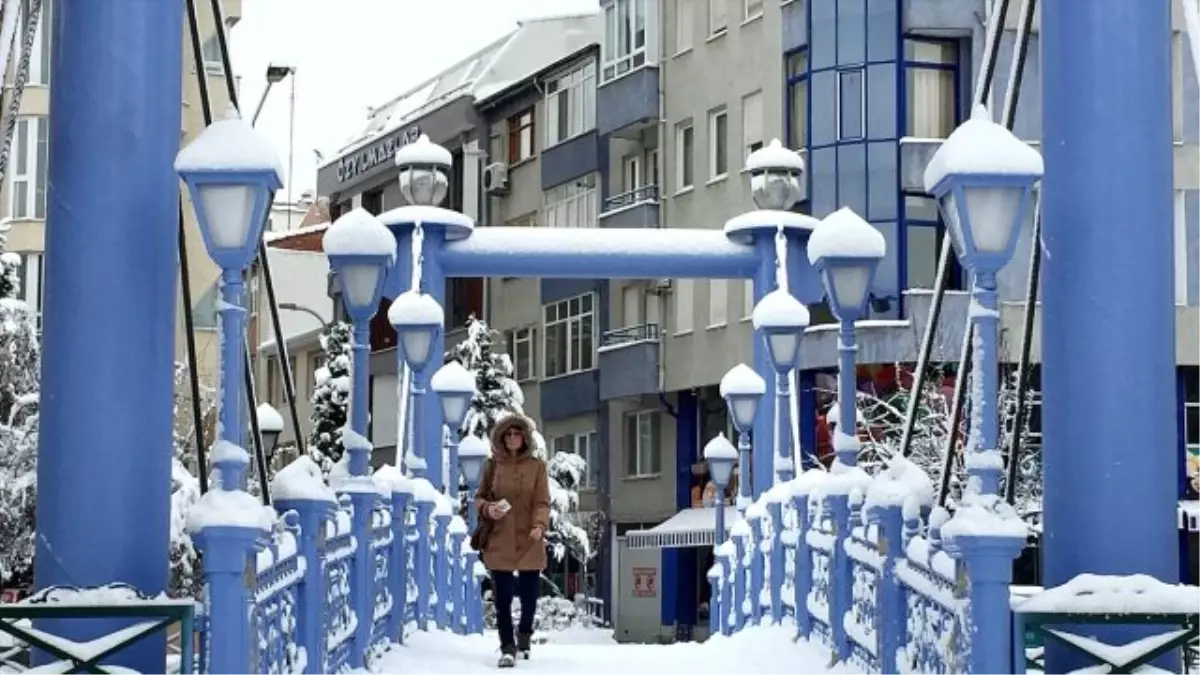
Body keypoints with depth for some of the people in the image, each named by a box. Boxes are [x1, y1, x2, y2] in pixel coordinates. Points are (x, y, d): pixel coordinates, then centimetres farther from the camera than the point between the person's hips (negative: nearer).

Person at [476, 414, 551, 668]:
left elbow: (542, 502, -3)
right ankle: (508, 648, 3)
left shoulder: (536, 466, 2)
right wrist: (487, 508, -11)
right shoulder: (493, 466, 5)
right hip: (500, 541, 0)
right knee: (502, 597, -4)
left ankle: (524, 637, 32)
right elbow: (480, 498, 12)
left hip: (529, 542, 0)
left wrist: (540, 525, -22)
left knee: (529, 594, 7)